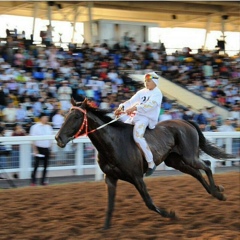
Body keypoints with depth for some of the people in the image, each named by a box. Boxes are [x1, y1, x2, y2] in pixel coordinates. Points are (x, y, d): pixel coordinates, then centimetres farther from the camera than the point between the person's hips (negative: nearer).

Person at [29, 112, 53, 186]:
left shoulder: (49, 127, 9)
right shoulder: (35, 127, -7)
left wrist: (51, 149, 10)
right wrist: (35, 150, -14)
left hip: (47, 149, 5)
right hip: (39, 148, -5)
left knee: (45, 166, 7)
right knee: (36, 165, -5)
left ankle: (43, 181, 16)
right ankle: (33, 181, 0)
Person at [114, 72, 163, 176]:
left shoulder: (157, 93, -5)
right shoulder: (142, 92, 17)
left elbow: (150, 105, -22)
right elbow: (131, 101, 7)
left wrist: (135, 108, -34)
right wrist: (122, 107, -12)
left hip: (147, 118, -8)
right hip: (136, 116, 8)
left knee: (137, 136, -31)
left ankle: (151, 163, -25)